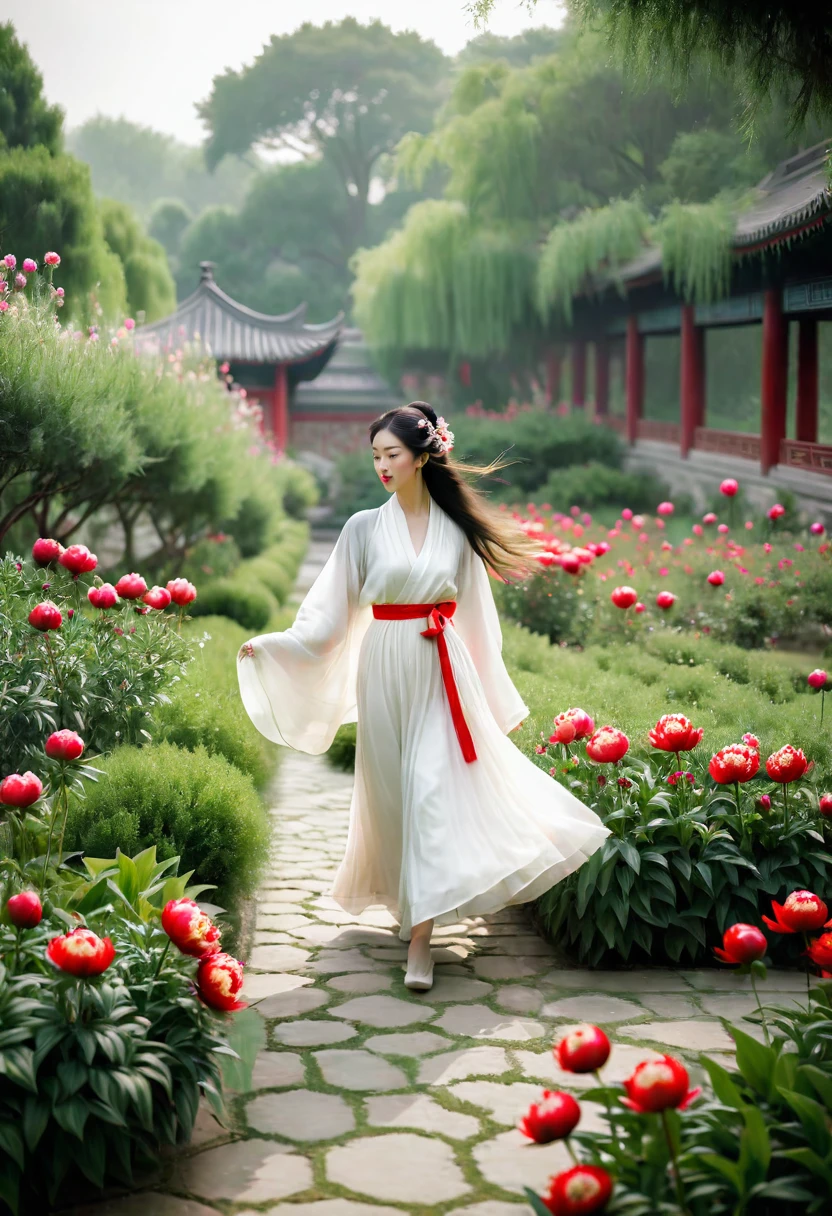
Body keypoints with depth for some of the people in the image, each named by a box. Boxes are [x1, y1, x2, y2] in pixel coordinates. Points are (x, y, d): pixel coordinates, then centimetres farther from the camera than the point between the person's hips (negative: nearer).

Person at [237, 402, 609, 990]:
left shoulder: (457, 529, 3)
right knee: (395, 791, 7)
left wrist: (490, 692, 15)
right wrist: (271, 643, -7)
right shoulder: (365, 528, 2)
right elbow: (331, 611, 3)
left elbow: (474, 611, 11)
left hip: (444, 674, -1)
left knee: (432, 788, -9)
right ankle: (408, 901, 28)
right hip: (386, 671, 1)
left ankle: (420, 937, -10)